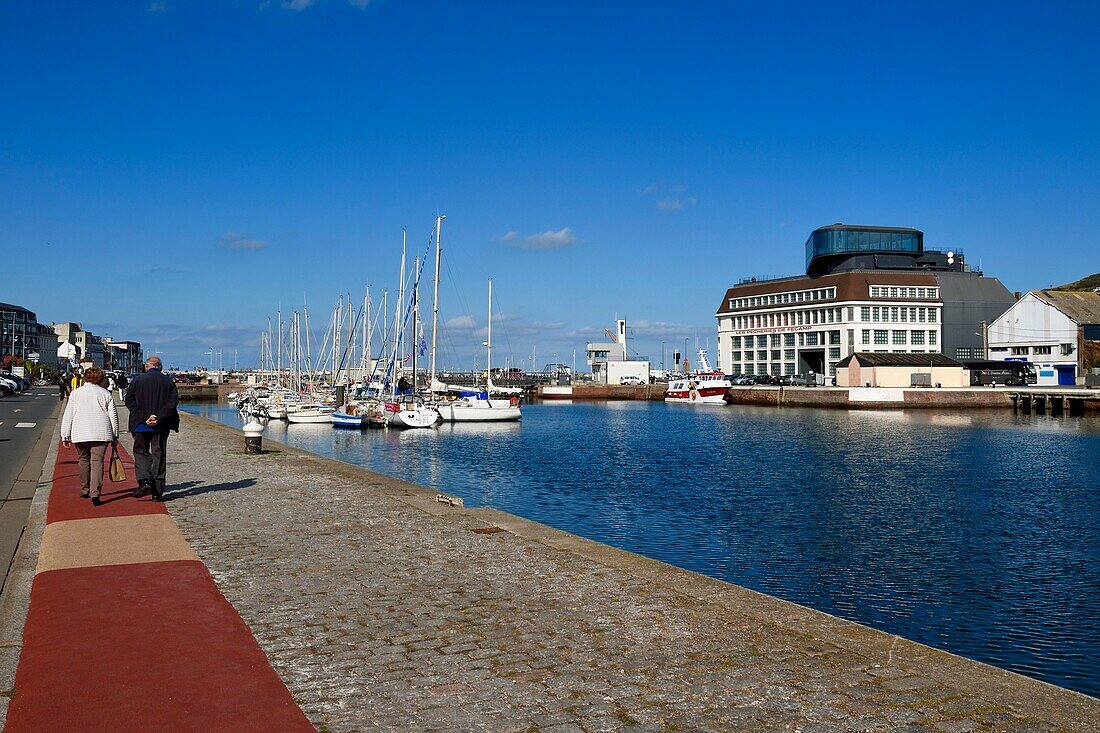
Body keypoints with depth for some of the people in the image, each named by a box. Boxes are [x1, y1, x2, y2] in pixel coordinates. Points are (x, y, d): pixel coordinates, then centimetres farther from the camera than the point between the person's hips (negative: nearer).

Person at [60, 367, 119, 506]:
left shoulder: (76, 393, 6)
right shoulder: (106, 394, 6)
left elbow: (68, 415, 6)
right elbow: (113, 416, 6)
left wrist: (65, 436, 11)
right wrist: (115, 436, 14)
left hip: (80, 433, 1)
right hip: (101, 433, -1)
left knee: (83, 460, 17)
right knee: (97, 461, -4)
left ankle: (85, 490, 26)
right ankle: (95, 493, -17)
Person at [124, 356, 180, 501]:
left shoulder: (137, 380, 1)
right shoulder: (168, 382, 1)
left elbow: (129, 400, -5)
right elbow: (173, 401, -8)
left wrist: (144, 417, -10)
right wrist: (159, 418, -13)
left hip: (141, 424, -1)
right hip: (161, 426, 1)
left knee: (141, 451, 15)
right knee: (159, 455, 7)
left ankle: (144, 481, -7)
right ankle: (158, 492, 6)